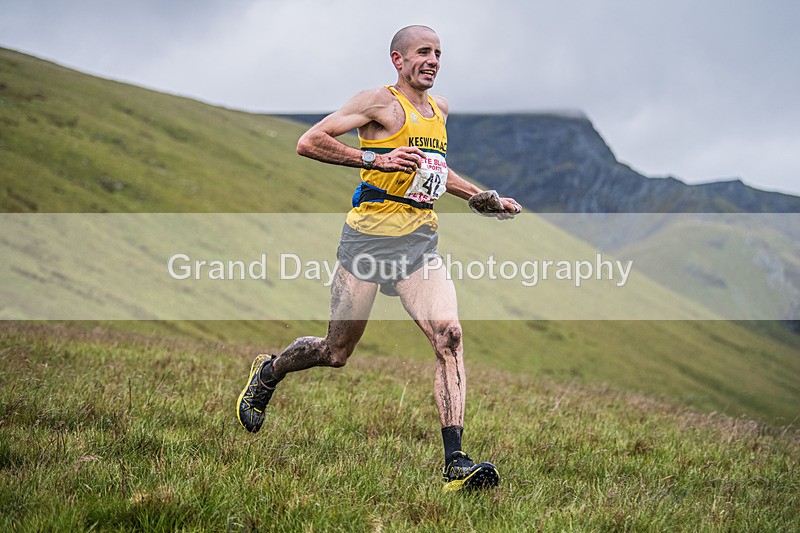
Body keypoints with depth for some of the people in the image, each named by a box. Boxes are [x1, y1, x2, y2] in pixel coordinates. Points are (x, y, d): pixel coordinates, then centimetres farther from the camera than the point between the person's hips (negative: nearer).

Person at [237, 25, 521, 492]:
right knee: (337, 352, 6)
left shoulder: (439, 108, 18)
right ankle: (268, 372, 39)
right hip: (371, 237, -5)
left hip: (421, 242, 5)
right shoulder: (381, 102, -5)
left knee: (449, 335, -18)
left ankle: (456, 462, -21)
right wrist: (376, 159, -21)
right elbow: (309, 142, -13)